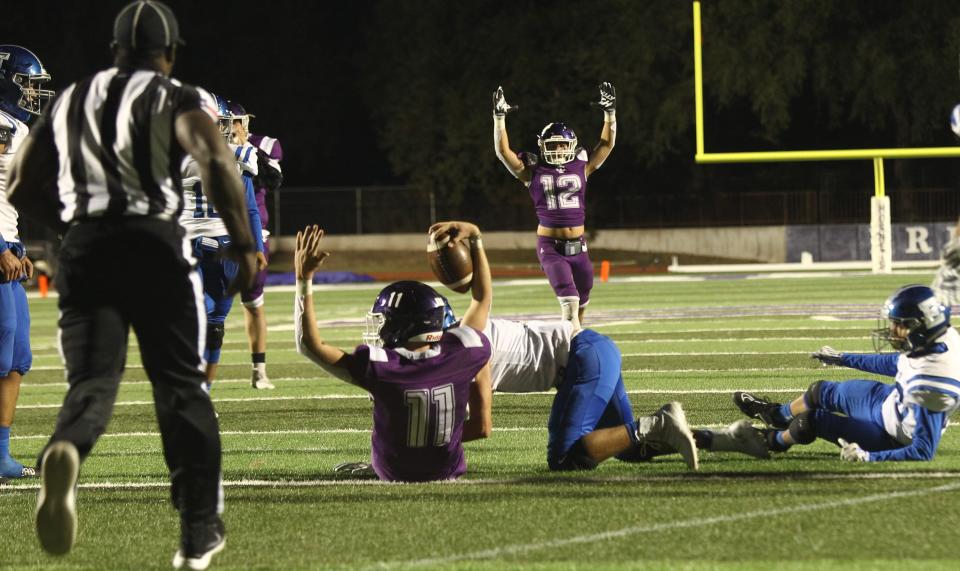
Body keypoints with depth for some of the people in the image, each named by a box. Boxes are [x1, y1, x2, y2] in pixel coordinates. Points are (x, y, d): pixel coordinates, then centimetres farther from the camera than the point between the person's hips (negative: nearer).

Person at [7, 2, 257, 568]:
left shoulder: (70, 101, 18)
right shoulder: (176, 100, 4)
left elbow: (23, 190, 19)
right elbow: (217, 161, -16)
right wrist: (245, 245, -11)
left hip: (84, 248, 3)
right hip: (153, 245, -3)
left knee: (91, 380, -2)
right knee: (182, 388, 9)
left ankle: (65, 451, -39)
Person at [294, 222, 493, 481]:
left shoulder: (379, 367, -31)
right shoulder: (457, 355, -22)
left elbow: (310, 344, -21)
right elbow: (483, 298, -3)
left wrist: (304, 279, -20)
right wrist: (475, 238, 1)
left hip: (395, 474, -1)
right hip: (449, 470, 1)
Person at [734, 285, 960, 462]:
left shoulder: (930, 384, -42)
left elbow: (923, 452, -38)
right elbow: (897, 364, 7)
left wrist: (867, 458, -37)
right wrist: (843, 359, 19)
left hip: (889, 435, -8)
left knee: (808, 421, -1)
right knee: (820, 392, 21)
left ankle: (776, 440, 36)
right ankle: (777, 415, 54)